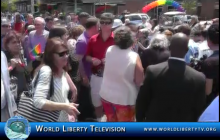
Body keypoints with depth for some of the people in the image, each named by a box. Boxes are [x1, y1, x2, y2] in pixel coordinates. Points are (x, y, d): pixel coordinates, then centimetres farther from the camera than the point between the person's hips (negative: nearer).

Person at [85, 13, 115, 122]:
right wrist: (92, 60, -9)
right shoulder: (93, 39, 4)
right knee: (97, 102, 17)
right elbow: (87, 56, 12)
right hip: (96, 76, 4)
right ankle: (99, 122, 36)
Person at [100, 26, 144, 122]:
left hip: (106, 95, 5)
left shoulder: (109, 50, -9)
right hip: (125, 98, -5)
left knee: (111, 121, 26)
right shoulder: (134, 57, -22)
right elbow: (139, 81, -18)